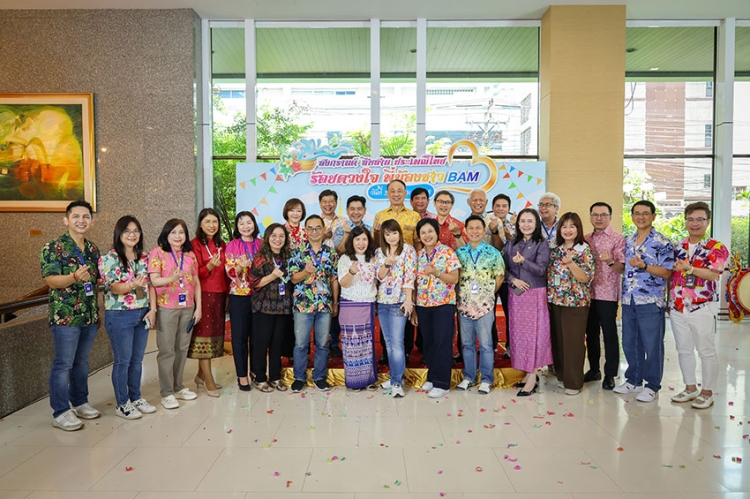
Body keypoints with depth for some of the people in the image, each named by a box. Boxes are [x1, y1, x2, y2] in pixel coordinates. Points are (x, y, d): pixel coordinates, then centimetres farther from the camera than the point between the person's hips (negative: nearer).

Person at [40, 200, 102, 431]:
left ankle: (80, 402, 28)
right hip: (65, 316, -6)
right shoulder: (53, 248, -8)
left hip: (90, 316, 6)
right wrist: (75, 277, -34)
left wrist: (97, 311, 14)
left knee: (82, 362, 15)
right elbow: (51, 280, -16)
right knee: (63, 364, 0)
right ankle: (61, 412, 10)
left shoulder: (93, 249, 11)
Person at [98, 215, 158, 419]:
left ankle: (136, 398, 27)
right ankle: (122, 404, 16)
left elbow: (151, 285, 9)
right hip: (119, 316, -5)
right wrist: (132, 285, -37)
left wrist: (153, 309, -2)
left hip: (142, 314, 5)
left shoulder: (144, 258, 8)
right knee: (123, 361, 3)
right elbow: (115, 287, -17)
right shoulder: (109, 258, -9)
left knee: (137, 360, 13)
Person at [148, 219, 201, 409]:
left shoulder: (190, 254, 9)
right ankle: (167, 393, 10)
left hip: (187, 308, 4)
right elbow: (154, 280, -11)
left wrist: (198, 307, 6)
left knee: (182, 348, 11)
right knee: (167, 350, 1)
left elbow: (196, 282, 10)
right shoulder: (157, 253, -4)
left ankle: (178, 387, 24)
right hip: (166, 308, -4)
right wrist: (173, 278, -30)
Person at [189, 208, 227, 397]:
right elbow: (194, 274, -10)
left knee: (214, 334, 9)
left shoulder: (222, 245, 12)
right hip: (203, 295, -6)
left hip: (219, 295, 6)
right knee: (204, 335, -2)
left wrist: (228, 293, 11)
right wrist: (209, 266, -27)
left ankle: (201, 375, 20)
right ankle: (209, 380, 3)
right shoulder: (195, 244, -6)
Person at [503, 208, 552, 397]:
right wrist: (513, 280, -12)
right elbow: (503, 267, 5)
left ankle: (533, 378, 3)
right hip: (516, 294, 4)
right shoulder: (511, 244, 8)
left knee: (533, 333, -3)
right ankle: (528, 372, 19)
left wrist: (523, 261, -30)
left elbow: (541, 270, -14)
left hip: (535, 294, -4)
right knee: (519, 333, 7)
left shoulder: (542, 244, -4)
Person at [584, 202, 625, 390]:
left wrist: (610, 262, -30)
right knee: (591, 333, 12)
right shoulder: (586, 239, 11)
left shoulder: (618, 239, -5)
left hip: (607, 294, -5)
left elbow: (622, 268, -11)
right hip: (588, 293, 5)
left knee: (609, 334, 2)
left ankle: (610, 374, 13)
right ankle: (594, 369, 25)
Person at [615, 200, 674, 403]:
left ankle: (652, 385, 17)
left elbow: (666, 272, -12)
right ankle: (633, 380, 28)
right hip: (628, 301, 6)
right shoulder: (628, 241, 12)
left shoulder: (662, 242, -8)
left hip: (650, 302, -6)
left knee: (652, 345, 4)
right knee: (629, 343, 14)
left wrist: (644, 266, -23)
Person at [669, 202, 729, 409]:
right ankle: (690, 388, 26)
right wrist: (668, 301, 11)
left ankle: (707, 392, 18)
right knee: (684, 350, 13)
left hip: (702, 308, -5)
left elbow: (714, 275, -19)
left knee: (706, 351, 6)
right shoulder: (677, 248, 10)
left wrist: (688, 268, -27)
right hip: (678, 307, 5)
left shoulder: (716, 248, -6)